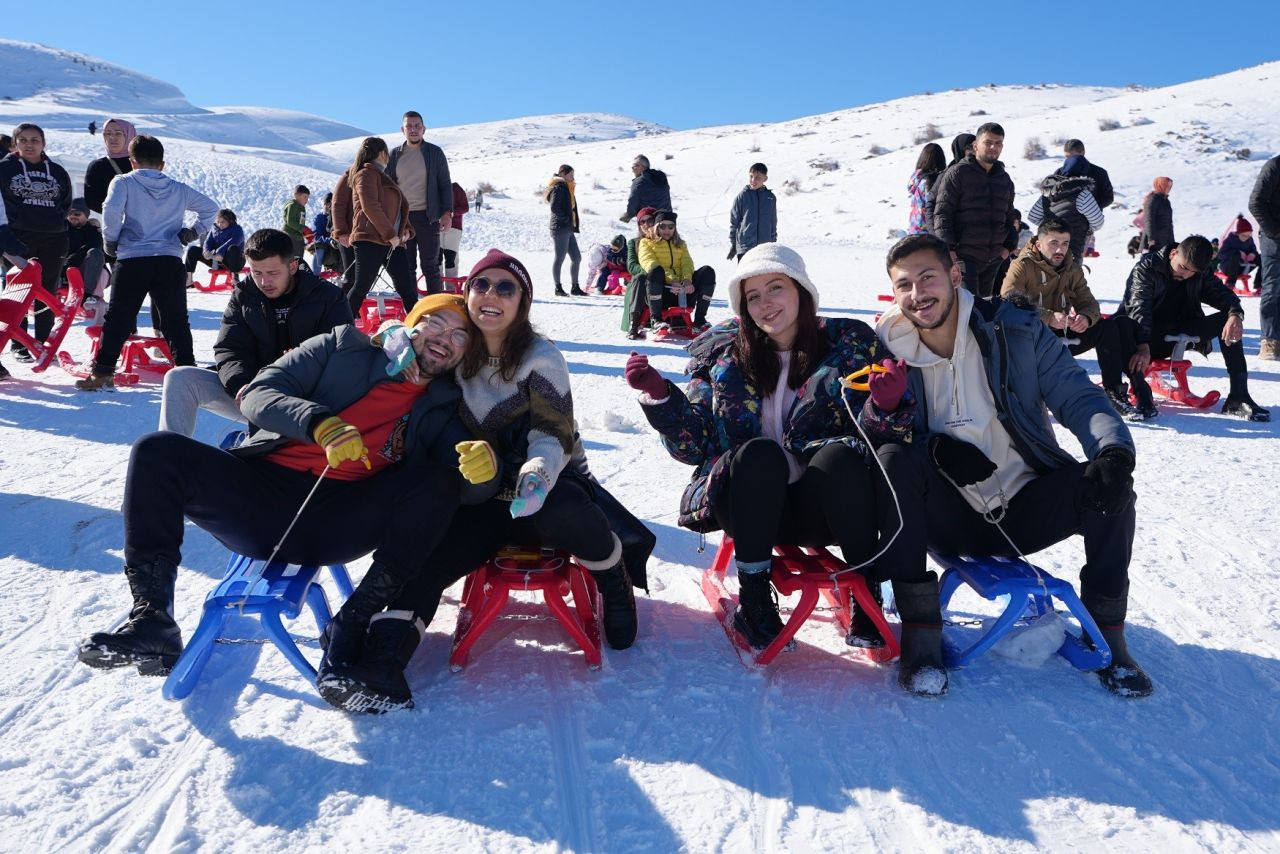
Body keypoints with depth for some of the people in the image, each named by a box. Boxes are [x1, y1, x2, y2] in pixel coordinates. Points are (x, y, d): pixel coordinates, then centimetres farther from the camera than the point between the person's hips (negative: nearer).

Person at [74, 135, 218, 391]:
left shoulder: (124, 182, 3)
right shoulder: (179, 189, 13)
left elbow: (111, 209, -13)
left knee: (117, 319, 5)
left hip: (132, 260, -2)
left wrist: (111, 240, 0)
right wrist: (196, 232, 18)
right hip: (170, 261, 2)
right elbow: (210, 207, 19)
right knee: (177, 320, 7)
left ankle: (103, 372, 5)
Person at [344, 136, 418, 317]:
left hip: (392, 242, 9)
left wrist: (406, 229, 8)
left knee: (407, 287, 2)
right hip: (370, 240, -9)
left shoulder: (382, 176, 27)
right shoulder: (367, 174, -1)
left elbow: (398, 208, 27)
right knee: (362, 287, -6)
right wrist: (390, 234, -16)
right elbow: (370, 207, -15)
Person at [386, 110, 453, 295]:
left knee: (430, 265, -2)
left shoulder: (434, 153, 3)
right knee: (406, 266, 6)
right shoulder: (395, 155, 10)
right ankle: (410, 308, 11)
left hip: (427, 216, -3)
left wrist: (447, 212, -9)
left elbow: (445, 184, 2)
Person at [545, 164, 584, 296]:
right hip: (560, 228, -10)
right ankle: (558, 288, 1)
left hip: (568, 229, 10)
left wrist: (575, 227, 13)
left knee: (576, 257, 10)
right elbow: (554, 207, -22)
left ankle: (575, 287, 16)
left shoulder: (566, 188, 19)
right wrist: (565, 219, -15)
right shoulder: (559, 188, -10)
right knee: (560, 258, -4)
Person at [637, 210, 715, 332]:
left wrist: (687, 279, -15)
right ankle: (655, 318, -28)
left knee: (708, 272, -18)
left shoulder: (680, 244, 29)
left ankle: (700, 319, -18)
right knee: (657, 270, -36)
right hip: (662, 292, -4)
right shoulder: (647, 243, 16)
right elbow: (649, 263, -5)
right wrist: (671, 279, -23)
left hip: (681, 291, 4)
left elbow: (687, 263, 10)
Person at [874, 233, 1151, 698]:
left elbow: (1078, 397, -9)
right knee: (893, 460, -29)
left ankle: (1106, 632, -5)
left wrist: (1115, 451, -31)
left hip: (1023, 509, 1)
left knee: (1109, 483, -25)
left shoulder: (1017, 331, -4)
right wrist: (935, 448, -25)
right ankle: (920, 627, -23)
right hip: (949, 517, 0)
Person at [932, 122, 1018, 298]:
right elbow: (942, 213, -9)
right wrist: (948, 249, -17)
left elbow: (1009, 216, 25)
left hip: (994, 259, 7)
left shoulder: (1005, 179, 16)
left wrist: (1009, 245, 10)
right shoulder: (957, 173, -4)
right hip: (963, 256, -7)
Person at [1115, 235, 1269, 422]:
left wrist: (1235, 315, -30)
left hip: (1179, 334, 5)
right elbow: (1139, 307, -26)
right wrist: (1143, 346, -41)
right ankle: (1142, 394, -47)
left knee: (1229, 320, -14)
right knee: (1121, 324, -38)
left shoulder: (1202, 273, 5)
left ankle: (1238, 396, -19)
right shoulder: (1146, 268, -12)